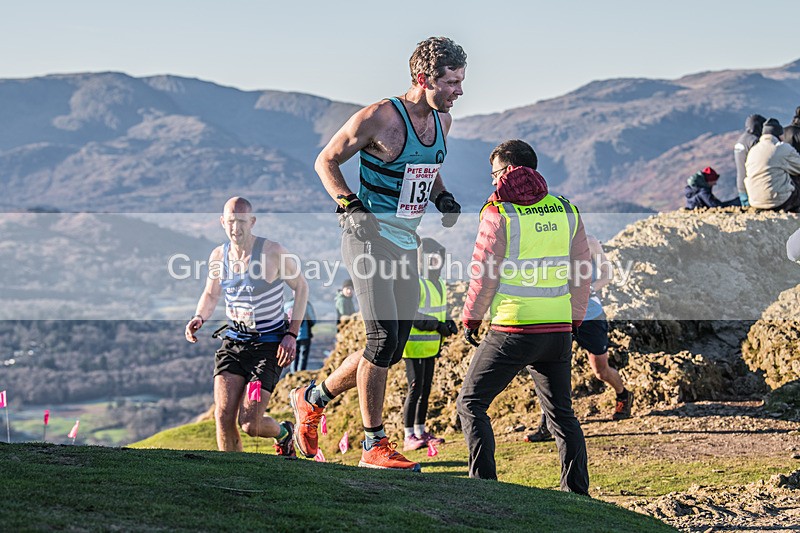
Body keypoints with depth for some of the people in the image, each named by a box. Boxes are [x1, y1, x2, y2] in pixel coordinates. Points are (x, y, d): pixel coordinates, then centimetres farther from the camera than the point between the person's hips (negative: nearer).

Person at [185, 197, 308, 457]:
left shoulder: (273, 252, -13)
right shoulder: (218, 255, 0)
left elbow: (301, 287, 0)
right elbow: (211, 294, 17)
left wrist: (292, 334, -9)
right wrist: (199, 318, -6)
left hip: (269, 344, -4)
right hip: (233, 341, 4)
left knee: (249, 424, -12)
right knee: (223, 416, -13)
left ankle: (284, 433, 23)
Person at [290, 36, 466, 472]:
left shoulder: (442, 121, 8)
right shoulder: (378, 118, -15)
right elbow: (326, 161, -4)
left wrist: (443, 198, 8)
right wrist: (349, 205, -17)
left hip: (407, 243, 8)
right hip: (370, 236, -8)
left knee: (393, 348, 6)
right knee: (383, 338, -15)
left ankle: (312, 398, 26)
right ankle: (375, 445, -6)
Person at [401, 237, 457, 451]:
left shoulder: (438, 284, 13)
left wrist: (448, 323, 2)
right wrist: (438, 326, -23)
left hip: (430, 346, 9)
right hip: (415, 345, -9)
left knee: (426, 389, 13)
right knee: (415, 389, -8)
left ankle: (420, 432, 21)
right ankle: (409, 437, -5)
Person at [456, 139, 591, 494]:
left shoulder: (499, 214, -7)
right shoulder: (566, 211, 7)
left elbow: (484, 275, -5)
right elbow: (580, 271, 11)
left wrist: (470, 319, 9)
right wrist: (574, 320, 21)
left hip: (513, 331, -5)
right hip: (558, 330, 5)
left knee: (471, 403, 6)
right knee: (561, 414, 15)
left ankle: (484, 483, -4)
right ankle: (577, 491, 11)